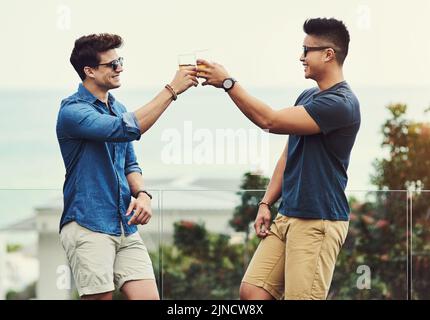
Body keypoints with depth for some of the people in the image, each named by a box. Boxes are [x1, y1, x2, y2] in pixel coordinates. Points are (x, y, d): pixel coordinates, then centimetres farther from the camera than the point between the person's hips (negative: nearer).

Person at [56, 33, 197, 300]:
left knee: (148, 297, -5)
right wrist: (171, 90, -20)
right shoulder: (73, 111, -10)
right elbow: (127, 129, -23)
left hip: (126, 226, 7)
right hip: (88, 226, -7)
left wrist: (142, 194, -3)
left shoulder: (117, 109, 16)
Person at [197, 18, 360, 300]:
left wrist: (228, 82, -13)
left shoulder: (341, 103, -15)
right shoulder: (307, 97, 16)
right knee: (251, 292, 1)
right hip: (287, 216, 9)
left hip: (318, 223, -9)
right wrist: (266, 203, 12)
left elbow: (270, 121, -19)